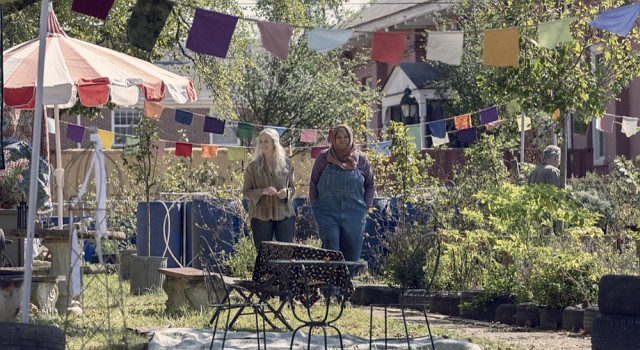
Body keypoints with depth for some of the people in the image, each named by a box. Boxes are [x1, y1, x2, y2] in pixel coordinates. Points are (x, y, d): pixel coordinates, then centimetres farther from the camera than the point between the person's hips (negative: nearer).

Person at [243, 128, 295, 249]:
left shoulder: (286, 164, 5)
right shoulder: (253, 167, 1)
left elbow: (292, 188, 13)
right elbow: (246, 192, 1)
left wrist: (287, 192, -11)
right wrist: (262, 191, -17)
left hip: (283, 214, 1)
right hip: (261, 215, -1)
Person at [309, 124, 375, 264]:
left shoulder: (360, 159, 5)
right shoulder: (323, 158, 2)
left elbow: (370, 184, 15)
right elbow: (313, 183, 9)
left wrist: (366, 205, 5)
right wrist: (315, 206, 3)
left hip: (354, 216, 2)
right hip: (328, 214, -2)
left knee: (351, 257, 3)